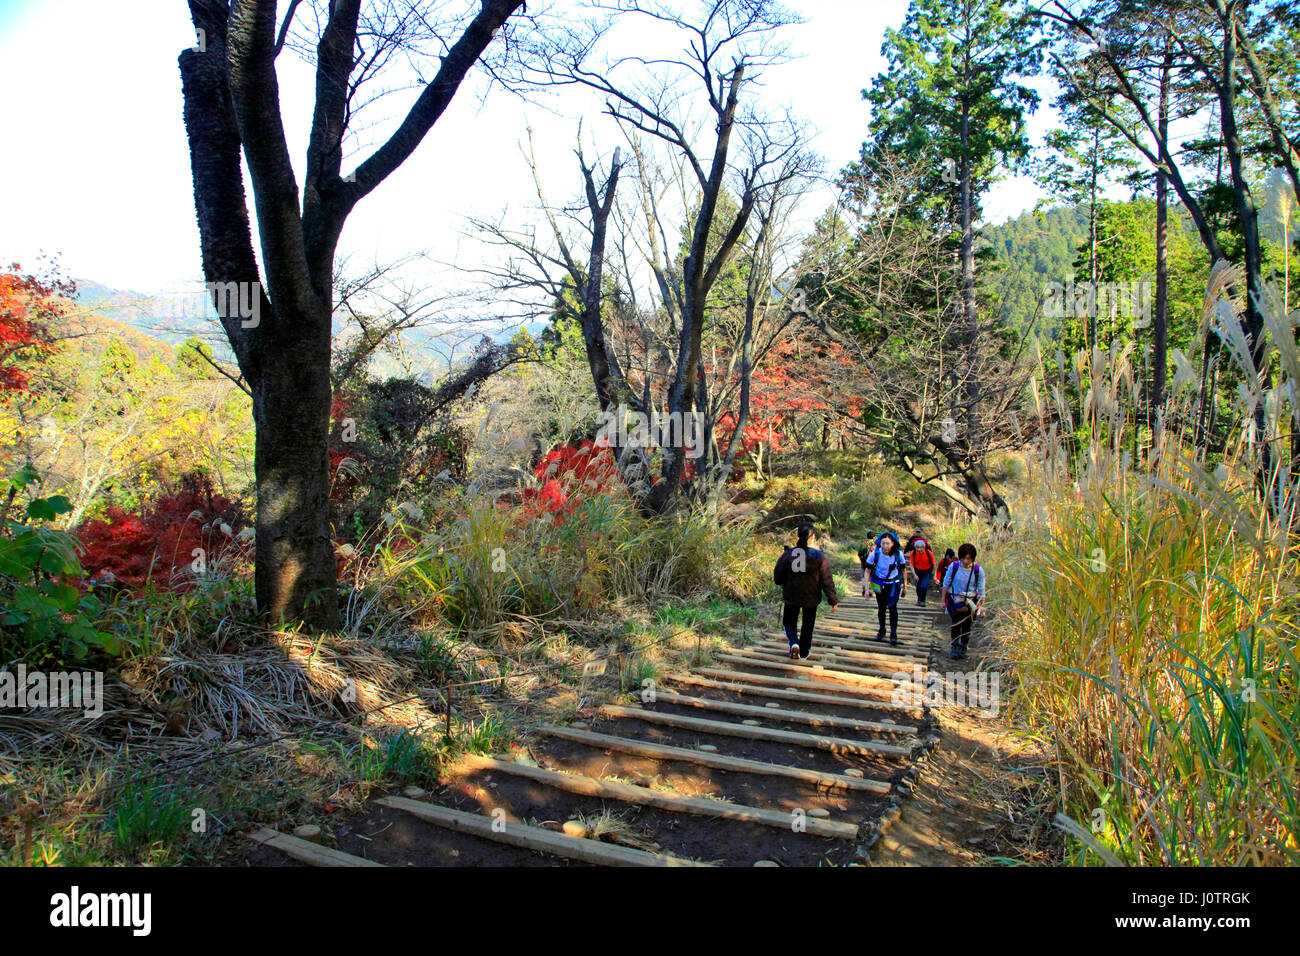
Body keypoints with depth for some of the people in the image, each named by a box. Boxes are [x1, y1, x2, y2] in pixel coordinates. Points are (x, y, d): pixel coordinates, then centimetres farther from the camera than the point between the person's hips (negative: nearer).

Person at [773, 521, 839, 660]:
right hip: (811, 597, 0)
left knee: (789, 622, 19)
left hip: (791, 596, 1)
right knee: (807, 625, 18)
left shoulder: (788, 554, -9)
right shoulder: (819, 557, -13)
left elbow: (777, 577, -3)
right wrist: (833, 601, -5)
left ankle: (794, 644, -4)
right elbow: (827, 581, -11)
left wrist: (784, 584, 19)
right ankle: (804, 652, 29)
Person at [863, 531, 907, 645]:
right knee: (881, 608, 12)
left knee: (892, 606, -16)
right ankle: (882, 630, 35)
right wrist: (866, 588, -15)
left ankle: (893, 633, -3)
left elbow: (903, 570, -2)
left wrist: (905, 586, 6)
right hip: (880, 584, 1)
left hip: (894, 584, -1)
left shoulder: (898, 554, -19)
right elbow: (867, 571, -10)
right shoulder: (875, 553, -20)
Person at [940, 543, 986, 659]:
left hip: (970, 601, 1)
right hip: (955, 600, 0)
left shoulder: (978, 570, -8)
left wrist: (982, 607, 0)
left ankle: (963, 648, 21)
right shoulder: (953, 566, -9)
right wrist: (943, 600, 3)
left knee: (967, 625, 3)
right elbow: (946, 584, 2)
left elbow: (981, 591, 0)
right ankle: (955, 647, 9)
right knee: (956, 624, -6)